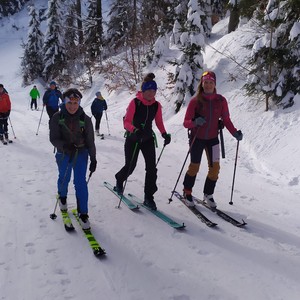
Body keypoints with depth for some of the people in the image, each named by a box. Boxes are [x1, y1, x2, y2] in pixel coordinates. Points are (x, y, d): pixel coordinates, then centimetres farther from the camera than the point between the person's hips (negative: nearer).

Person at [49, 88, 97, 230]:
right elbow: (53, 138, -14)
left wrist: (93, 159, -3)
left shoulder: (85, 119, -11)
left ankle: (83, 214, 5)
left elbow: (90, 141, -4)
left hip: (81, 153, -1)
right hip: (63, 153, 1)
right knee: (64, 178, 17)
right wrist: (65, 145, -34)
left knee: (80, 182, -5)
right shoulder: (57, 117, -12)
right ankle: (62, 197, 51)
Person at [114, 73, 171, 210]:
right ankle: (119, 181, 42)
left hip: (148, 139, 3)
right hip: (132, 139, -3)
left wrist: (164, 134, -12)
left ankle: (148, 197, 3)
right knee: (130, 166, 7)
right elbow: (126, 122, -19)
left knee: (151, 168, -8)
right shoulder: (134, 102, -16)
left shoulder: (156, 105, -3)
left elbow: (159, 122, 6)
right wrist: (134, 130, -38)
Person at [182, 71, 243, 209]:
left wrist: (235, 133, -13)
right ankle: (187, 193, 28)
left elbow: (226, 120, 1)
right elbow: (186, 122, -11)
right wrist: (195, 122, -33)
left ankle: (208, 194, 21)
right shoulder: (195, 101, -10)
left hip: (212, 139, 2)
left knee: (215, 167, 0)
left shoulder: (221, 100, -3)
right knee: (194, 166, 7)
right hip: (197, 138, -2)